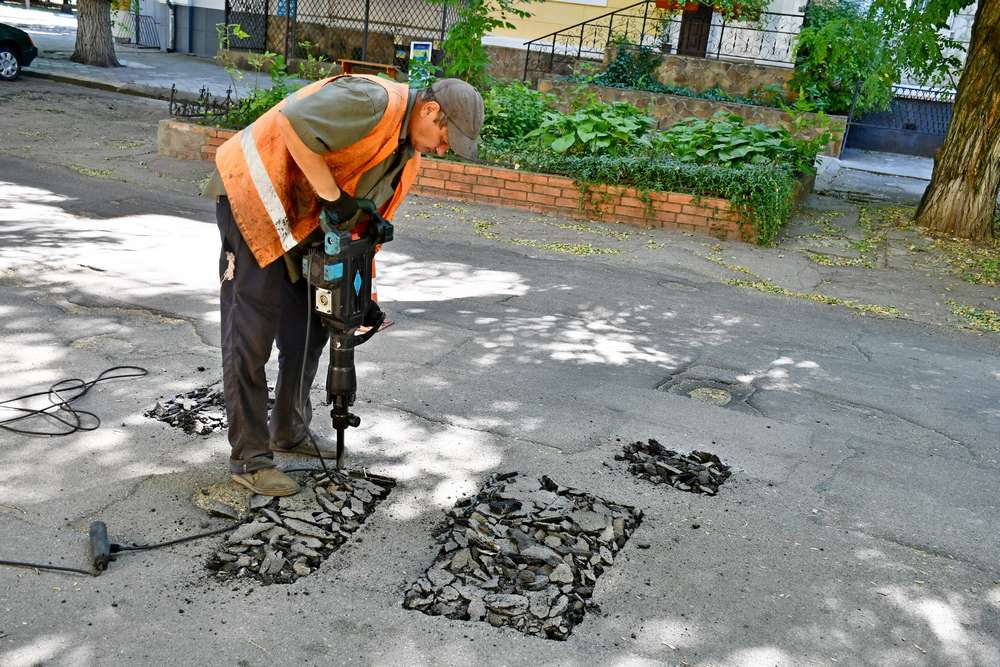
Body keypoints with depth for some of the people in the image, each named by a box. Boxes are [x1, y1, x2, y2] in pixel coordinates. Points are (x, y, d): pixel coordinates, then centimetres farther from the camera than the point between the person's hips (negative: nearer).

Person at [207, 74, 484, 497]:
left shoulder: (409, 157, 8)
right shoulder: (375, 101, -22)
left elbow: (365, 224, 12)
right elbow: (292, 122, -32)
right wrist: (332, 196, -26)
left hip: (304, 225, 10)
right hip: (254, 195, -10)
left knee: (309, 329, 14)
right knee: (251, 336, -7)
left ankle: (289, 432, 32)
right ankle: (249, 459, 2)